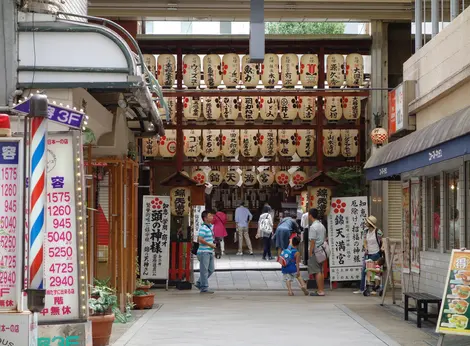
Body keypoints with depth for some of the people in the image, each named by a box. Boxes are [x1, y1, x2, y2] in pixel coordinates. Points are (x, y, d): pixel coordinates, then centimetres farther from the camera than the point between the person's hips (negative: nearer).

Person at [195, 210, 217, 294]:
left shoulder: (211, 226, 14)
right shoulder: (203, 228, -15)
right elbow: (200, 239, -25)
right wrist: (210, 245, -17)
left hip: (210, 252, 9)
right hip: (204, 252, -9)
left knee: (211, 269, 14)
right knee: (204, 270, -3)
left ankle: (199, 284, 25)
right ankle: (204, 288, 2)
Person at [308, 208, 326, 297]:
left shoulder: (313, 227, -15)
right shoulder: (322, 225, 13)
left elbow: (312, 241, -18)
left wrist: (310, 253, -14)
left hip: (315, 251, -9)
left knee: (317, 271, -6)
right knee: (320, 270, 14)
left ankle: (320, 291, -7)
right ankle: (322, 289, 18)